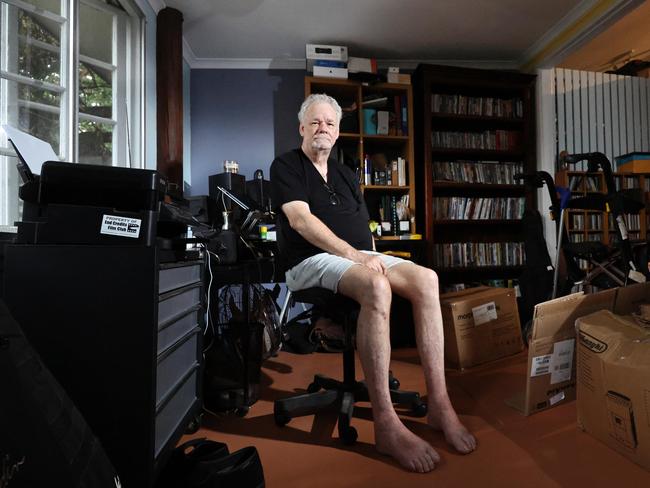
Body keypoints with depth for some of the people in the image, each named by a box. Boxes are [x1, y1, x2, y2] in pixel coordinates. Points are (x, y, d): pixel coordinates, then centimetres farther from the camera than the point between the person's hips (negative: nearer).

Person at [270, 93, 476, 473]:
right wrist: (355, 255, -19)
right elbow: (300, 219, -11)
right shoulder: (286, 166, 5)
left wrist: (371, 256, -2)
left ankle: (439, 403, -16)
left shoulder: (345, 174, 25)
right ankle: (386, 424, -29)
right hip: (314, 261, -6)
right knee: (377, 286, -36)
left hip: (360, 257, 6)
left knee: (426, 278, -19)